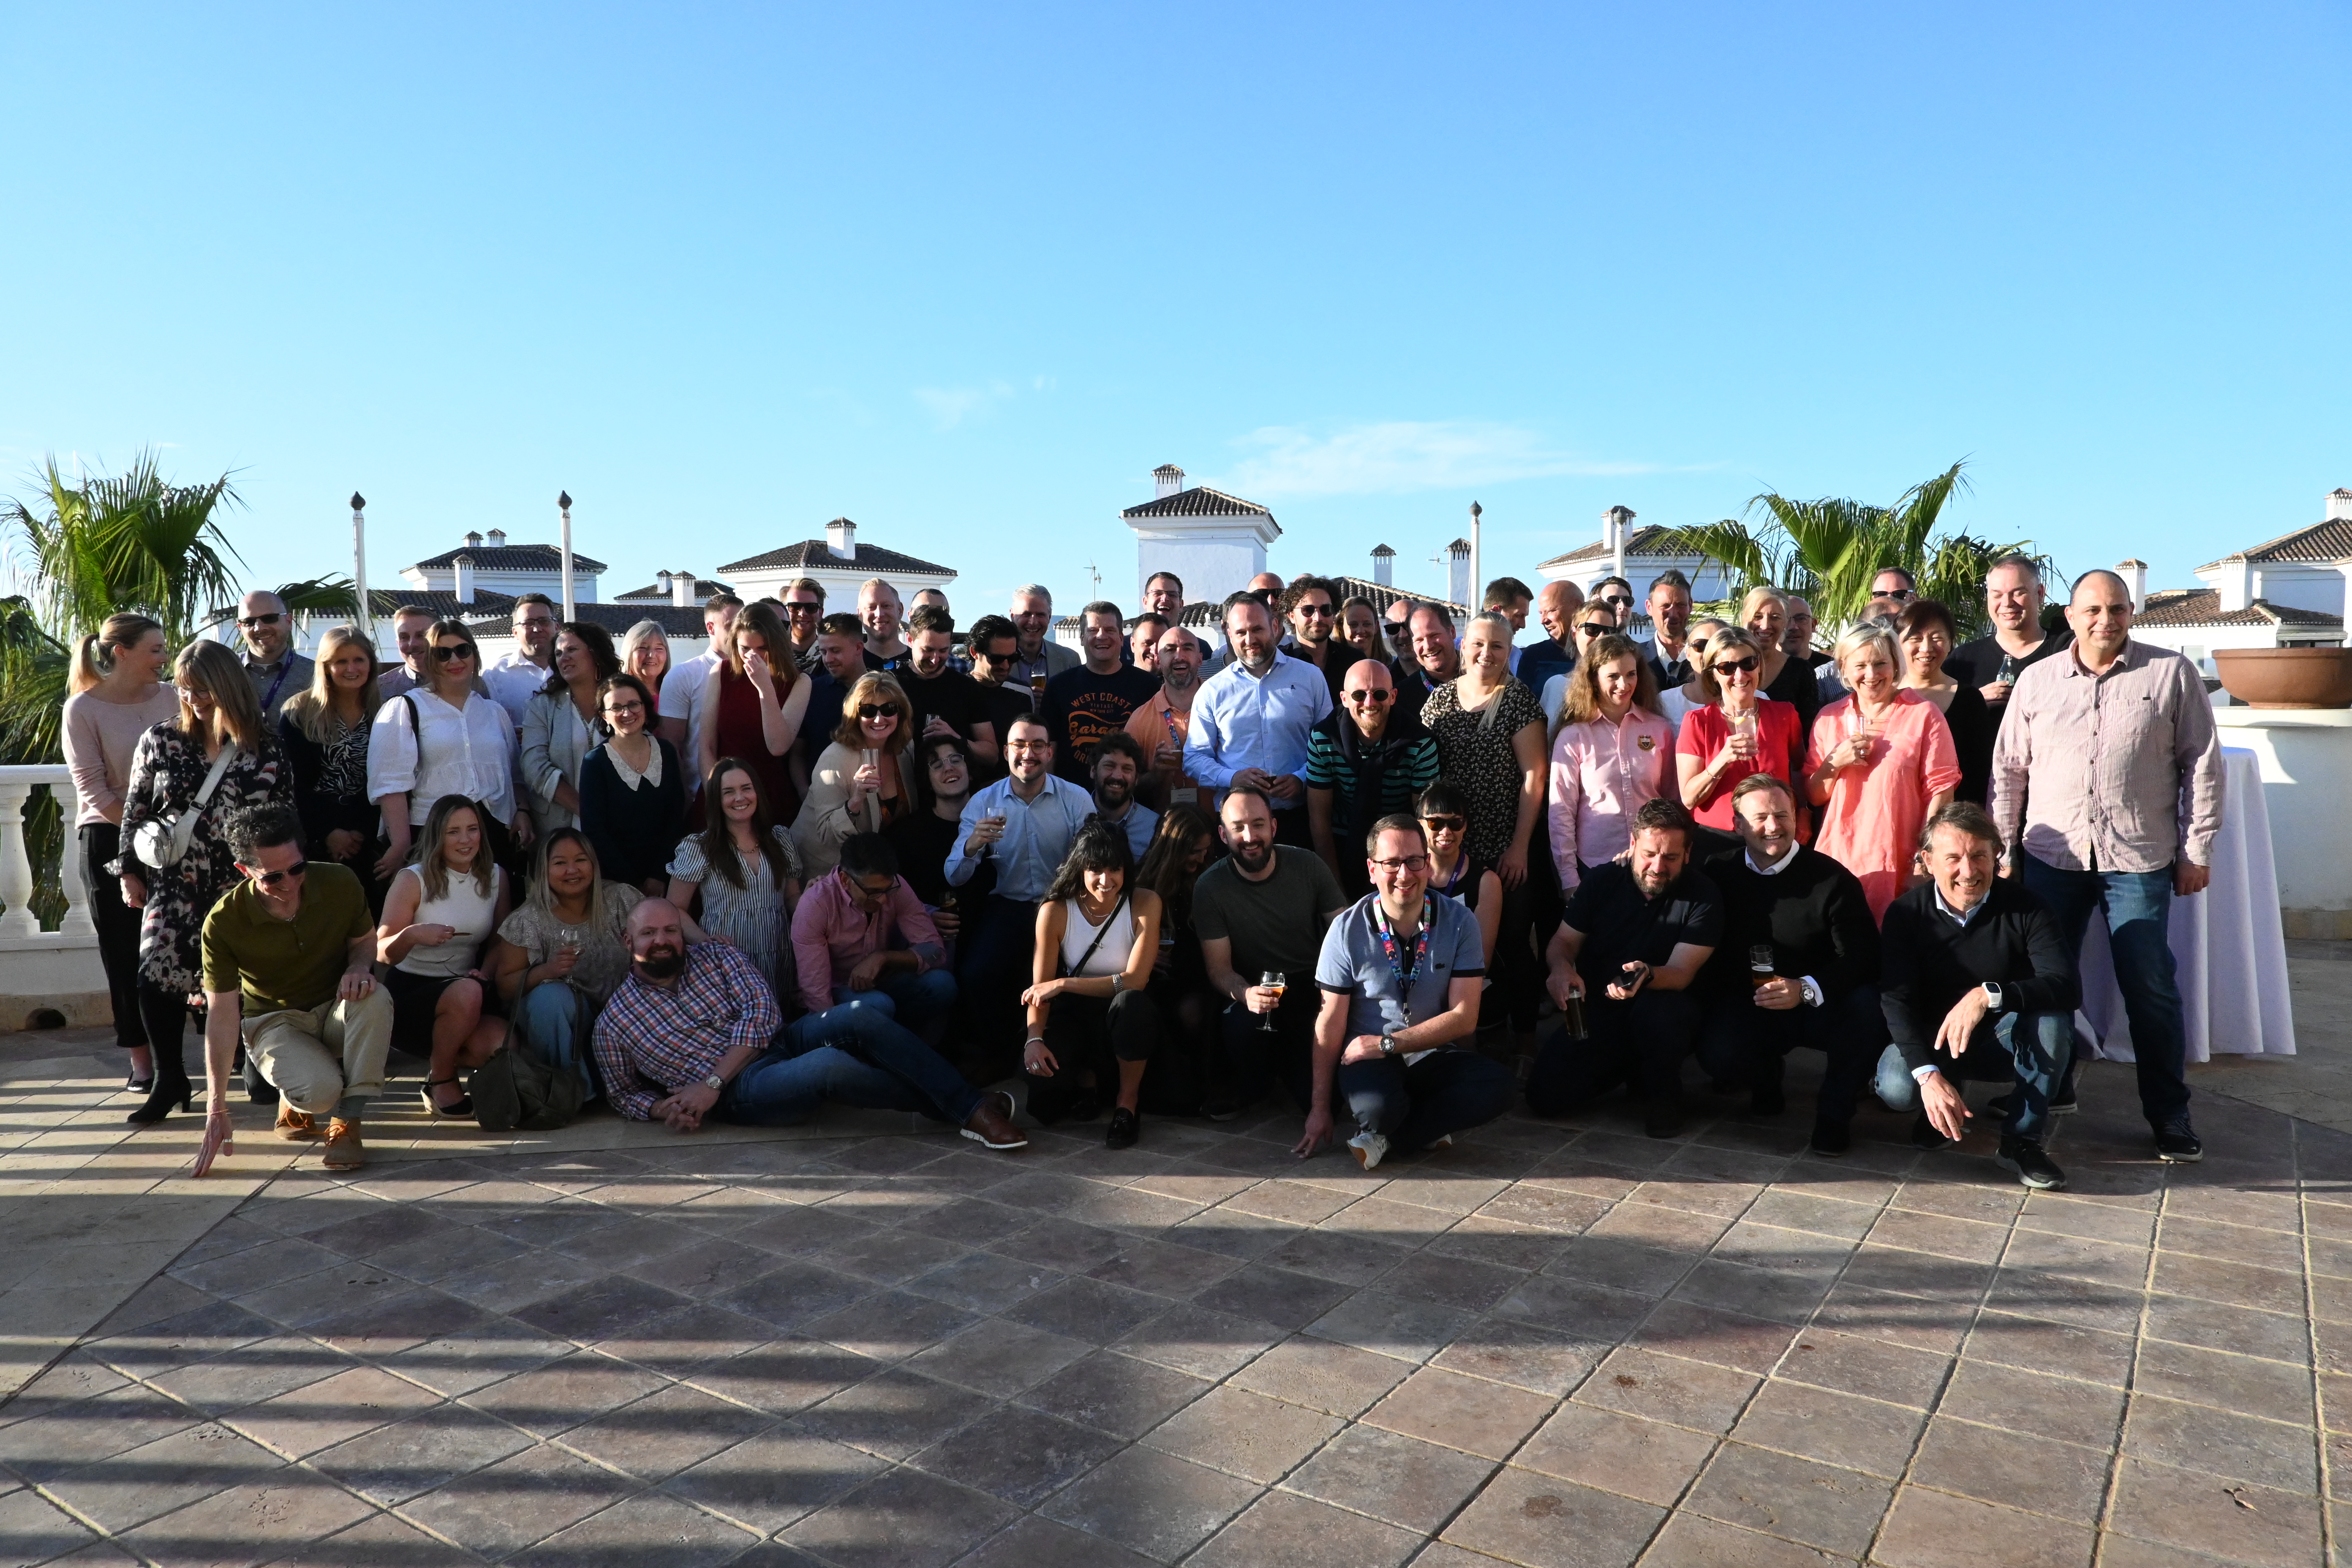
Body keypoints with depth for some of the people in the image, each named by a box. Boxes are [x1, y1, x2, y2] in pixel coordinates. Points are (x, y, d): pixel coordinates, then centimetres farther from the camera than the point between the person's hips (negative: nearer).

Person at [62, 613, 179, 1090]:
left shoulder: (170, 698, 2)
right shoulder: (82, 709, -6)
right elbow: (92, 789, -8)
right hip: (109, 840, -2)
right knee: (124, 952, 5)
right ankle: (141, 1059, 12)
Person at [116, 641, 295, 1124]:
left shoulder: (266, 749, 1)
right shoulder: (160, 741, 5)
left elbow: (288, 817, 4)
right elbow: (135, 810, 9)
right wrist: (130, 871, 7)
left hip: (244, 883, -1)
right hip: (175, 881, 1)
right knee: (158, 970, -12)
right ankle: (169, 1079, 3)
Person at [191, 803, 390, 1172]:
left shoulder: (340, 884, -14)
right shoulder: (224, 923, -19)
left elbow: (365, 940, 6)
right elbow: (222, 1014, -15)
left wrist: (359, 966, -21)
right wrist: (216, 1108, -17)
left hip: (335, 1011, 2)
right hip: (274, 1021, -2)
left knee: (375, 999, -35)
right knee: (320, 1090, -33)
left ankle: (346, 1124, -22)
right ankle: (293, 1102, 8)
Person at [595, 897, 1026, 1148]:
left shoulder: (714, 955, 9)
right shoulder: (613, 1023, 7)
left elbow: (760, 1006, -3)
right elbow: (625, 1093, 17)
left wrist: (711, 1082, -13)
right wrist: (662, 1109, -8)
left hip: (777, 1042, 4)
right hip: (741, 1092, -3)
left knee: (860, 1018, -28)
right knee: (828, 1064, -36)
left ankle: (972, 1106, -30)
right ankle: (965, 1111, -25)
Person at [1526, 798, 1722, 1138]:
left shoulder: (1702, 894, -11)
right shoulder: (1603, 880, -2)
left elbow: (1681, 973, -19)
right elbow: (1562, 943, 4)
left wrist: (1647, 974, -44)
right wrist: (1562, 968, -22)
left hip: (1666, 1010, -3)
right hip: (1595, 1012, 3)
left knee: (1655, 1010, -41)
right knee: (1546, 1096, -15)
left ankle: (1661, 1094, -8)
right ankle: (1625, 1070, 16)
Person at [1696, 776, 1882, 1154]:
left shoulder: (1832, 879, -9)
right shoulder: (1720, 873, 0)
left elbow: (1861, 957, -14)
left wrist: (1807, 989, -28)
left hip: (1818, 1007, -1)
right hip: (1748, 1008, 1)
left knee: (1869, 1007, -33)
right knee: (1718, 1056, -29)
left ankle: (1834, 1111, -5)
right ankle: (1765, 1079, 13)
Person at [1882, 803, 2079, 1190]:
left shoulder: (2023, 906, -14)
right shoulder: (1907, 913, -11)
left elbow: (2068, 986, -27)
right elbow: (1897, 1000, -20)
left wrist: (1989, 995, -44)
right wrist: (1928, 1075, -35)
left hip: (2007, 1041, 0)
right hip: (1933, 1042, 0)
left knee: (2053, 1014, -32)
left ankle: (2023, 1139, -17)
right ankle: (1939, 1111, 10)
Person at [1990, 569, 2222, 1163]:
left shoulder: (2172, 674, 0)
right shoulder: (2037, 680, 5)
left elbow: (2202, 765, 2)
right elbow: (2009, 769, 8)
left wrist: (2197, 850, -1)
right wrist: (2000, 849, 6)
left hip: (2140, 860, -2)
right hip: (2051, 855, 2)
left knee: (2150, 988, 2)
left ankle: (2170, 1113, 16)